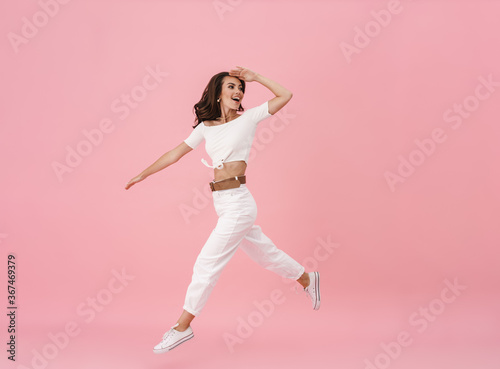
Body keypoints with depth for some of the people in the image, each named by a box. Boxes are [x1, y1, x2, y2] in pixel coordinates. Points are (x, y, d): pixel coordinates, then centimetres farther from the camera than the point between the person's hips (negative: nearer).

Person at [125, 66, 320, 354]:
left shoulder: (249, 118, -1)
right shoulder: (206, 127, 11)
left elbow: (286, 95, -1)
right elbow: (177, 152, 15)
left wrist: (254, 77, -2)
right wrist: (143, 174, 16)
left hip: (238, 203, -6)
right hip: (222, 203, 6)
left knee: (207, 263, -4)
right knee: (264, 253, 20)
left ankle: (183, 326, 9)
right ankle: (307, 279, 43)